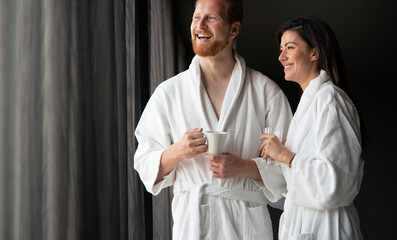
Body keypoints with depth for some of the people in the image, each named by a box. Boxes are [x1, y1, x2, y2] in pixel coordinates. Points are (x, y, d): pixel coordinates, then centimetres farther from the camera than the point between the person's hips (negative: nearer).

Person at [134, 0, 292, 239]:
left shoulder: (266, 91, 1)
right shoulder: (168, 93, 4)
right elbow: (146, 167, 2)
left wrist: (243, 167, -15)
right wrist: (177, 152, -17)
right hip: (191, 221, 1)